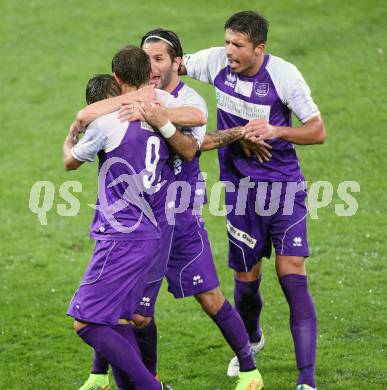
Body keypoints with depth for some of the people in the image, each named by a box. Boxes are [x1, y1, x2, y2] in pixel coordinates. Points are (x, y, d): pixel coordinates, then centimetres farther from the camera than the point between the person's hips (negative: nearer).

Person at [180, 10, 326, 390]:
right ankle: (251, 339, 43)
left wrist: (275, 131, -25)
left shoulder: (284, 74, -15)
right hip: (240, 187, 3)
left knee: (292, 277, -11)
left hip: (284, 186, -3)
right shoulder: (216, 61, -5)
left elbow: (317, 131, -9)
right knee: (246, 279, 9)